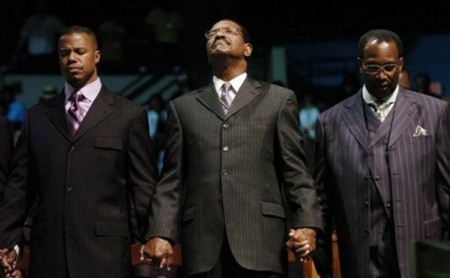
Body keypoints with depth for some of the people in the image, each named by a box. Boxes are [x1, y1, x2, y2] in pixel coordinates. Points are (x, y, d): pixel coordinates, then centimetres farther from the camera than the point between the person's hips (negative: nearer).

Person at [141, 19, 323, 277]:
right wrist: (161, 234, 0)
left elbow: (295, 170, 7)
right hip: (204, 243, 2)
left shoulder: (279, 99, 13)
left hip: (261, 239, -1)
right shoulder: (183, 106, 18)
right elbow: (172, 179, 12)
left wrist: (308, 224, -7)